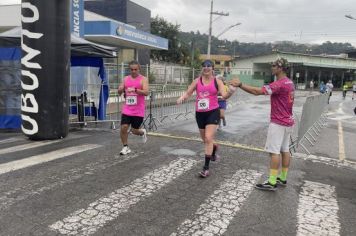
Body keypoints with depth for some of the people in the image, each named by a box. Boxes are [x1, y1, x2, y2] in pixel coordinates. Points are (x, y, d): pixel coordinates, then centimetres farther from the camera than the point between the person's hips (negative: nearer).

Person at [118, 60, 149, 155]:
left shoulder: (143, 79, -3)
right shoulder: (125, 79, 8)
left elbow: (146, 92, -17)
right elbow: (120, 93, 11)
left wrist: (135, 89, -31)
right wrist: (120, 90, -13)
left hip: (138, 110, -3)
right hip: (127, 109, 3)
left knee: (134, 130, 4)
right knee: (123, 128, -6)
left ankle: (143, 132, 39)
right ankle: (125, 147, 13)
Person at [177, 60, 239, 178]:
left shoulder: (217, 81, -3)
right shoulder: (197, 81, 3)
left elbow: (224, 95, -11)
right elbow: (188, 93, 4)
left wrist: (230, 92, -33)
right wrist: (182, 97, -18)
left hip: (213, 112, -4)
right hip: (200, 113, 4)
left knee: (208, 138, -14)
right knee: (205, 139, 18)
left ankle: (206, 168, -6)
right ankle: (214, 148, 55)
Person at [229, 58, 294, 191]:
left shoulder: (279, 84, -20)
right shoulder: (289, 83, 12)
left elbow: (257, 91, -26)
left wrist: (240, 85, -22)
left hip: (278, 123, -10)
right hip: (288, 121, 10)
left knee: (274, 151, -6)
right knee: (285, 150, 13)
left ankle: (272, 183, -3)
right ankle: (283, 178, 22)